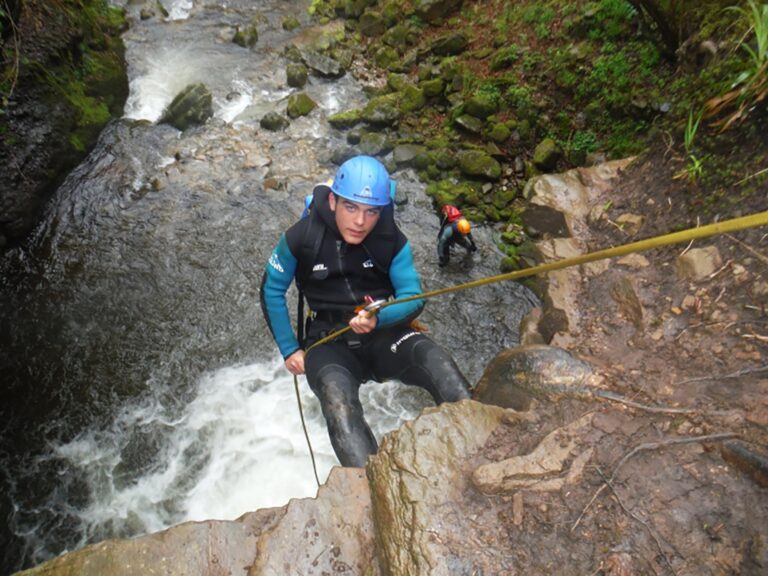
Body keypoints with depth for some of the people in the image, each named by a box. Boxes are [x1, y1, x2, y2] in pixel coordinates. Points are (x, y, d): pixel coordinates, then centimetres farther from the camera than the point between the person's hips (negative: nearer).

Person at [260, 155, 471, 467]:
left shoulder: (392, 240, -6)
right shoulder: (301, 237, -8)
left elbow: (414, 298, -5)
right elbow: (272, 291, 4)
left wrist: (378, 319, -26)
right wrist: (289, 349, 0)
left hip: (382, 336, 1)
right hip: (330, 343, -1)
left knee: (435, 359, -31)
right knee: (337, 395, -35)